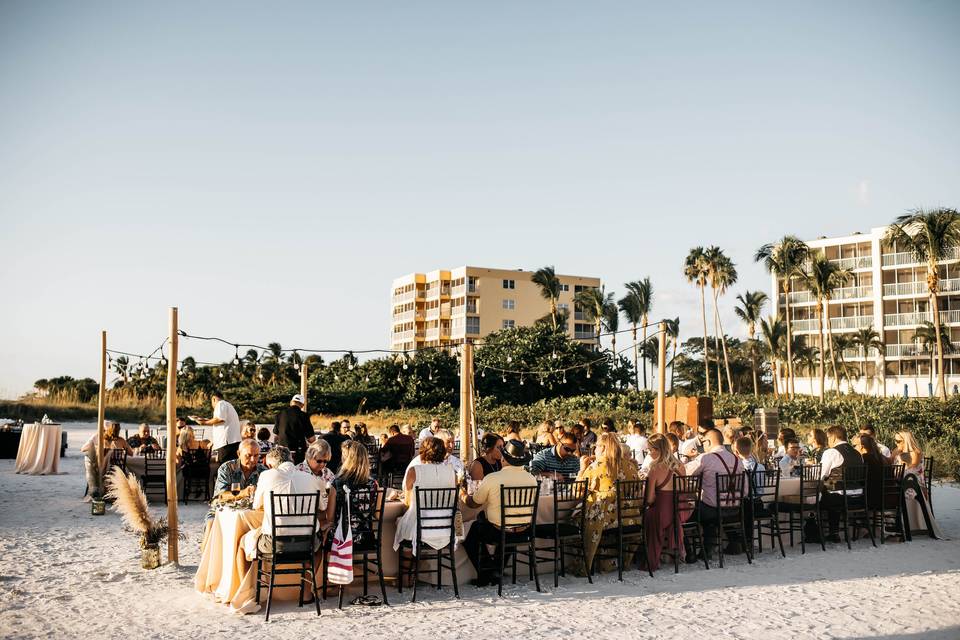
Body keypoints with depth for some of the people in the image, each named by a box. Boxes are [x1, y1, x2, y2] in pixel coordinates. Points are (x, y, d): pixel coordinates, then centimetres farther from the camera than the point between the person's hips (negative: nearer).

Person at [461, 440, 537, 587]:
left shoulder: (491, 479, -19)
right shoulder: (532, 479, -6)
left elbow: (474, 504, -5)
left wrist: (463, 495, 18)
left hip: (497, 533, -4)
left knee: (474, 529, 24)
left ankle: (486, 574, 23)